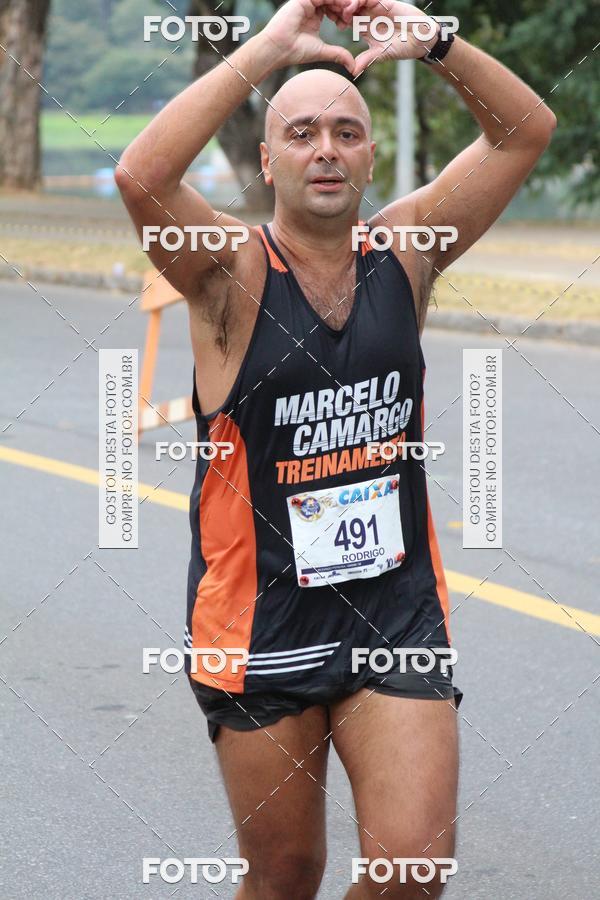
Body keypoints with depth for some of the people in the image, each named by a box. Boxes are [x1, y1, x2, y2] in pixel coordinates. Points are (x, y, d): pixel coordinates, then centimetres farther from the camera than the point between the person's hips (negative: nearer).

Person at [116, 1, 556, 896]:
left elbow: (527, 129, 1)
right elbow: (141, 175, -29)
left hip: (398, 614, 3)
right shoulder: (231, 270, -9)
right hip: (261, 627, -2)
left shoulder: (406, 253, 2)